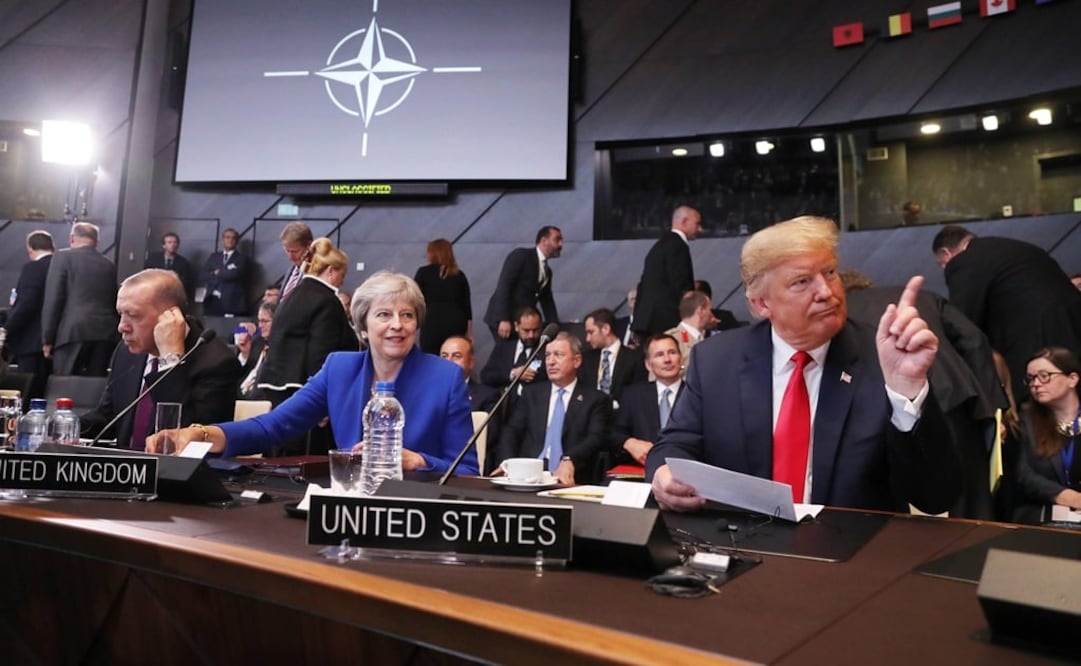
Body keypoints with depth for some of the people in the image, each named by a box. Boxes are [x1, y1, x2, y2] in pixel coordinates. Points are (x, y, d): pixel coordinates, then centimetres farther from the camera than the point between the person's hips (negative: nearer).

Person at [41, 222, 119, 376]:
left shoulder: (63, 257, 4)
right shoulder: (110, 265, 16)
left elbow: (53, 299, -2)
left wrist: (47, 339, 1)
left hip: (72, 332, -4)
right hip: (105, 334, 4)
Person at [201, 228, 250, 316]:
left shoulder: (242, 258, 5)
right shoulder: (213, 257, 19)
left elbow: (235, 274, -13)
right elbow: (205, 276, 7)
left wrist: (218, 273, 3)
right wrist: (225, 275, -6)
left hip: (233, 302, -4)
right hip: (213, 301, 4)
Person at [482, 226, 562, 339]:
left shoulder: (547, 271, 17)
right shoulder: (521, 255, -7)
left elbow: (547, 301, 17)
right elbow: (503, 286, -16)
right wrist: (504, 319, -24)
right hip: (502, 320, -7)